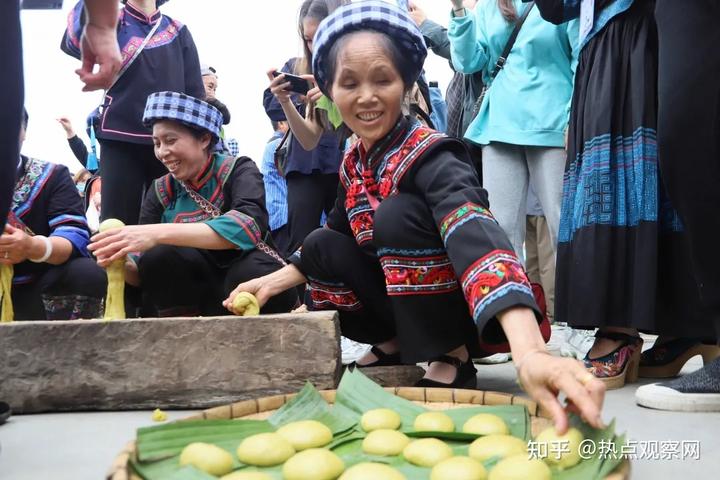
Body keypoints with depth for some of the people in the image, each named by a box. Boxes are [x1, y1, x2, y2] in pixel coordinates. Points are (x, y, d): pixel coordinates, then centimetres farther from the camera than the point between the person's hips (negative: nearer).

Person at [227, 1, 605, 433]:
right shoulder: (354, 163, 0)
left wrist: (529, 353, -60)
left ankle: (454, 355, -12)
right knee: (319, 246, -6)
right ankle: (394, 345, 9)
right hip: (405, 303, 7)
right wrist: (272, 282, 5)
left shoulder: (431, 157, -25)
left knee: (396, 213, -29)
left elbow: (478, 239, -44)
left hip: (471, 314, -6)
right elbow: (333, 246, 17)